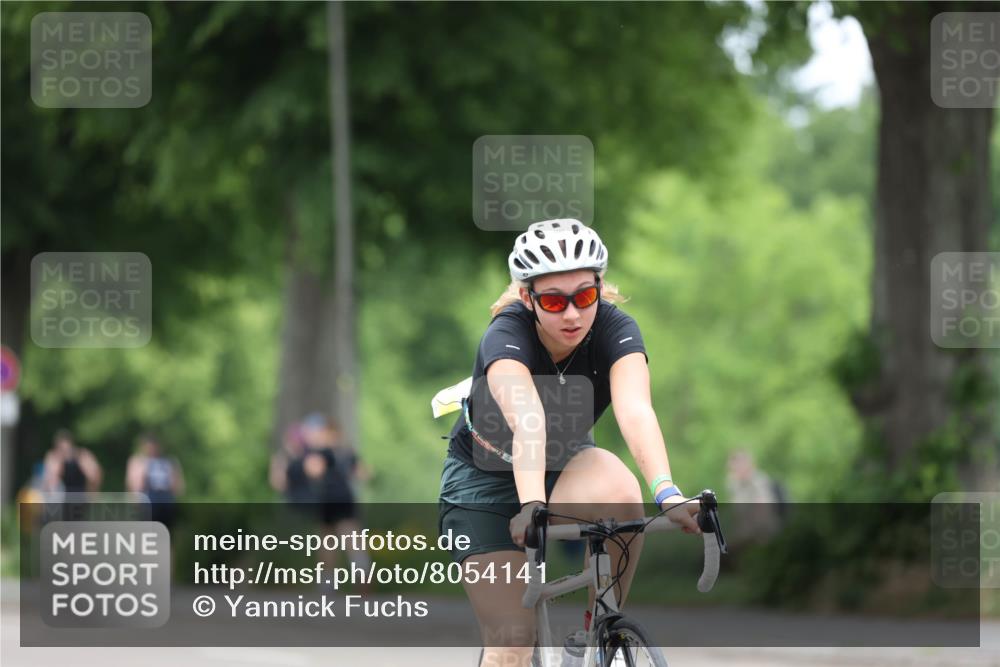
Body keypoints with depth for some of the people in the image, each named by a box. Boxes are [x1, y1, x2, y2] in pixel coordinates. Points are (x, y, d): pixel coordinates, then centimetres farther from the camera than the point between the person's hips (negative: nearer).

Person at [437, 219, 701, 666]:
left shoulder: (614, 328, -23)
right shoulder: (507, 333, -30)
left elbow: (635, 410, -41)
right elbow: (526, 421, -48)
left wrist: (667, 492, -58)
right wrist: (532, 506, -65)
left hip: (564, 464, 2)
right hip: (486, 476, -2)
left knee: (619, 494, -34)